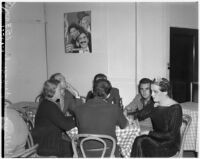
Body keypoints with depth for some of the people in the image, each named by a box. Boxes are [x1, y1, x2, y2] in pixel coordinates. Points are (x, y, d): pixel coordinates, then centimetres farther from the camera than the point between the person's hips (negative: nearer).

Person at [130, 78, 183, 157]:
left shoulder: (175, 108, -16)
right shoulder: (155, 104, 3)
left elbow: (171, 135, -18)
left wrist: (149, 133, -18)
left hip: (170, 145, -5)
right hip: (157, 139, 6)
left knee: (140, 143, -26)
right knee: (138, 141, -24)